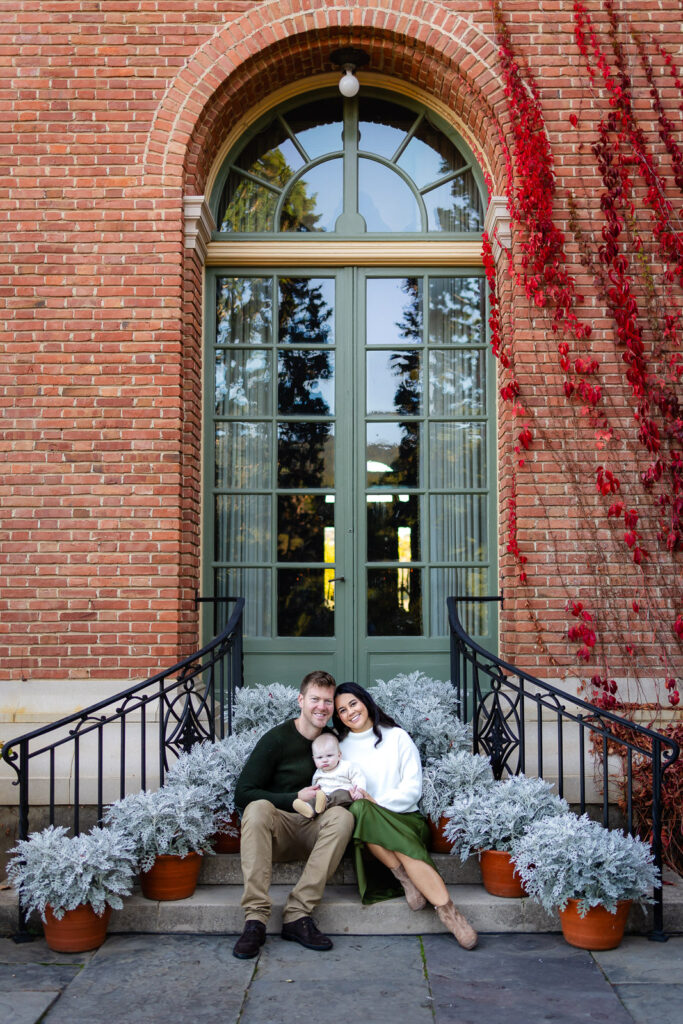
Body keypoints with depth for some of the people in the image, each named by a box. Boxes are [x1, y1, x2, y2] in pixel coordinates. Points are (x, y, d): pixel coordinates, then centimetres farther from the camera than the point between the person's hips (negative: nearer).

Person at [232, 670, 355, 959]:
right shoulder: (276, 739, -6)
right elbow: (243, 794, -9)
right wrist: (295, 799, -15)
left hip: (313, 832, 3)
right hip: (276, 830, -3)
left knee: (342, 815, -26)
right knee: (258, 808, -34)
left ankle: (298, 914, -30)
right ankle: (255, 918, -37)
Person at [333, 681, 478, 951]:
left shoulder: (396, 737, 9)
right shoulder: (339, 747, 15)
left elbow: (412, 789, 1)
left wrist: (377, 803, -12)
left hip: (403, 818, -1)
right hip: (364, 826, 1)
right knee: (358, 809, -35)